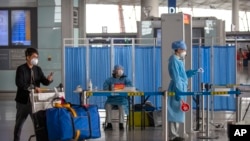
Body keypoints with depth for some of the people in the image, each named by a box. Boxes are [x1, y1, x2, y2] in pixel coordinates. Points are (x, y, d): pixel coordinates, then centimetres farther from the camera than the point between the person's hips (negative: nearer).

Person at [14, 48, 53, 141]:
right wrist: (33, 87, -32)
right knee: (19, 123, 11)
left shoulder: (38, 69, 5)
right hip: (23, 100, -4)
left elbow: (44, 82, 0)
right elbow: (19, 83, -24)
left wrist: (49, 79, -24)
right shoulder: (21, 69, -11)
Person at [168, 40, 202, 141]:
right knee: (175, 111, -8)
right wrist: (179, 93, -21)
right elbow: (176, 78, -19)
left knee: (177, 112, 12)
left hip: (181, 88, 10)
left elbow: (183, 75, 24)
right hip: (177, 89, -10)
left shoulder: (178, 61, 16)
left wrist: (196, 71, 22)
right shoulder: (174, 61, -14)